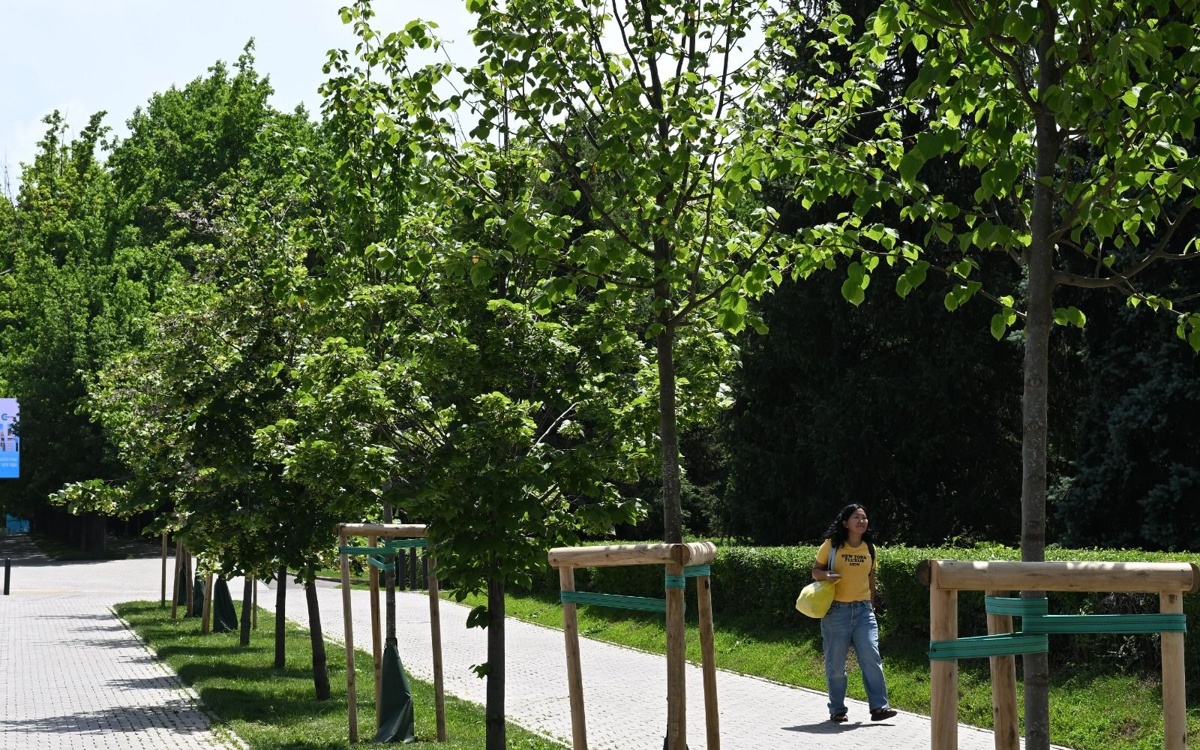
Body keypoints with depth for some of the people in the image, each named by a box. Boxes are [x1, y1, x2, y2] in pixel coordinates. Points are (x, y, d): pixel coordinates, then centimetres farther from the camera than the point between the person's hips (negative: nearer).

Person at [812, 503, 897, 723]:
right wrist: (826, 575, -18)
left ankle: (879, 707, -9)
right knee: (835, 663, 3)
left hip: (863, 610, 2)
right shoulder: (831, 545, -1)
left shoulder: (870, 548, 9)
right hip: (836, 610, -2)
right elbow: (815, 572, 5)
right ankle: (837, 709, 14)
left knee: (871, 658, -10)